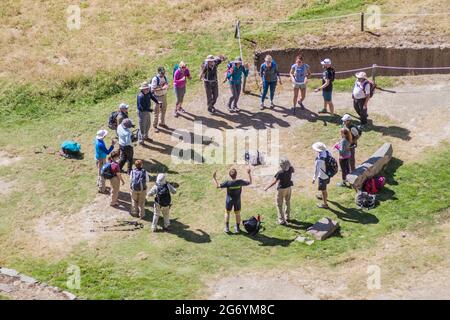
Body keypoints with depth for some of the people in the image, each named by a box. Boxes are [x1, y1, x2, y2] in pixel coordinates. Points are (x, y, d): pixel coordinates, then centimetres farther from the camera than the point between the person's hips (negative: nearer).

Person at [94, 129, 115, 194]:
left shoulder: (98, 139, -5)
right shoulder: (100, 144, -34)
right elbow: (107, 152, -30)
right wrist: (112, 145, -29)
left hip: (99, 158, 9)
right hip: (101, 160, -9)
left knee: (100, 172, 27)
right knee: (102, 174, 5)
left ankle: (99, 184, 45)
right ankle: (101, 189, 17)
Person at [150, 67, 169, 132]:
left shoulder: (165, 77, 0)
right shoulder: (155, 79, -20)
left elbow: (167, 85, 10)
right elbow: (153, 89, -22)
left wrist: (166, 86, -14)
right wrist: (162, 88, -29)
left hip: (164, 96, 6)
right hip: (158, 97, -6)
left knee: (163, 110, 19)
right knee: (157, 112, 3)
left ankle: (162, 123, 38)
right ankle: (155, 126, 16)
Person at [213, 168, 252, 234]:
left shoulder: (228, 183, -26)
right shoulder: (240, 182, -22)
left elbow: (217, 186, -22)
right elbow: (249, 182, -8)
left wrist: (214, 178, -15)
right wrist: (249, 174, -2)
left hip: (229, 200, -1)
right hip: (237, 201, 1)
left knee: (227, 213, 19)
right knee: (237, 213, 18)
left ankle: (227, 228, 22)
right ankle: (237, 228, 28)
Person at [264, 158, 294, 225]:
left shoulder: (280, 173, -30)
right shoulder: (290, 169, -14)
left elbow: (274, 182, -27)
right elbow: (293, 170, 13)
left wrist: (267, 188, -20)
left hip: (281, 189, -6)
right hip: (288, 187, 6)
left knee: (279, 205, 6)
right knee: (287, 202, 24)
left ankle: (282, 220, 5)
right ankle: (287, 217, 39)